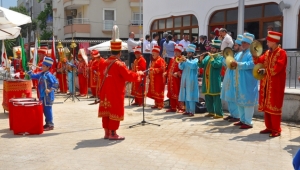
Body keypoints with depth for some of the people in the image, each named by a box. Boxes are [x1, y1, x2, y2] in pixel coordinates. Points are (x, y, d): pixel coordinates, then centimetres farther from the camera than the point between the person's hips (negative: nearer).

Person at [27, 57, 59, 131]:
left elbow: (56, 83, -21)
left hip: (48, 96, -9)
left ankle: (50, 125, 5)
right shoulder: (41, 74, 10)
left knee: (48, 109, -3)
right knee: (44, 110, 15)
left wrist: (50, 90, -23)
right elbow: (33, 76, 20)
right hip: (42, 96, 9)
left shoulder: (49, 75, -15)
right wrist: (29, 71, 6)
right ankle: (47, 123, 26)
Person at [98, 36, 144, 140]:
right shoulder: (119, 64, -16)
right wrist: (138, 74, 1)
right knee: (115, 112, -1)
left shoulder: (105, 63, 7)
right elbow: (129, 76, -16)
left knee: (106, 111, 11)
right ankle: (113, 133, 3)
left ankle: (107, 132, 18)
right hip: (116, 93, -8)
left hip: (105, 92, 8)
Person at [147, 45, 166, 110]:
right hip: (153, 79, 9)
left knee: (159, 91, -6)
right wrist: (150, 70, 9)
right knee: (154, 91, 11)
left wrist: (154, 70, -23)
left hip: (159, 79, -9)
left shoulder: (161, 60, -10)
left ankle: (160, 105, -2)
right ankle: (156, 104, 19)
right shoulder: (153, 60, 19)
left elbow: (162, 69, -19)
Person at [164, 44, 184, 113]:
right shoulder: (172, 59, 16)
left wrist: (178, 73, -28)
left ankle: (180, 108, 3)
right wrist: (166, 73, 6)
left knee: (177, 94, -5)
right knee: (171, 94, 12)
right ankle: (173, 108, 20)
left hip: (177, 79, -8)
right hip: (170, 79, 8)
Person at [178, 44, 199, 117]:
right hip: (185, 80, 6)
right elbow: (181, 67, 5)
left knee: (191, 96, -9)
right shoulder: (186, 60, 17)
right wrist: (181, 61, -11)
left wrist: (186, 60, -17)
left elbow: (193, 66, -20)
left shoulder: (195, 60, 1)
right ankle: (187, 111, 15)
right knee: (186, 96, 8)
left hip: (191, 81, -6)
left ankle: (192, 111, -7)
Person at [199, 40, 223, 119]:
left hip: (215, 81, -7)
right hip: (206, 80, 7)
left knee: (216, 97, -6)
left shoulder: (220, 57, -4)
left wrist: (211, 57, -15)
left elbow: (216, 65, -21)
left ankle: (219, 113, -2)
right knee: (207, 97, 12)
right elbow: (201, 65, 11)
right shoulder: (207, 57, 16)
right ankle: (211, 112, 22)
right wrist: (201, 60, -7)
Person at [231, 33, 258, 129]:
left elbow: (251, 64, -24)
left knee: (247, 101, -7)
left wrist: (238, 64, -26)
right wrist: (233, 64, -3)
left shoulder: (252, 53, -7)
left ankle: (248, 122, -1)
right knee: (240, 101, 12)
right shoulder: (239, 54, 20)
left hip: (248, 82, -9)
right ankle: (242, 120, 23)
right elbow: (237, 64, 21)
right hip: (239, 81, 9)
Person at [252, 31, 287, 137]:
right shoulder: (267, 53, 14)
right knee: (266, 106, 10)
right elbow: (259, 62, 9)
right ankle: (269, 127, 19)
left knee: (274, 106, -4)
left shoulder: (281, 53, -10)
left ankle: (276, 130, 4)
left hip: (275, 85, -8)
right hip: (266, 84, 8)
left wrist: (266, 71, -12)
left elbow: (277, 68, -20)